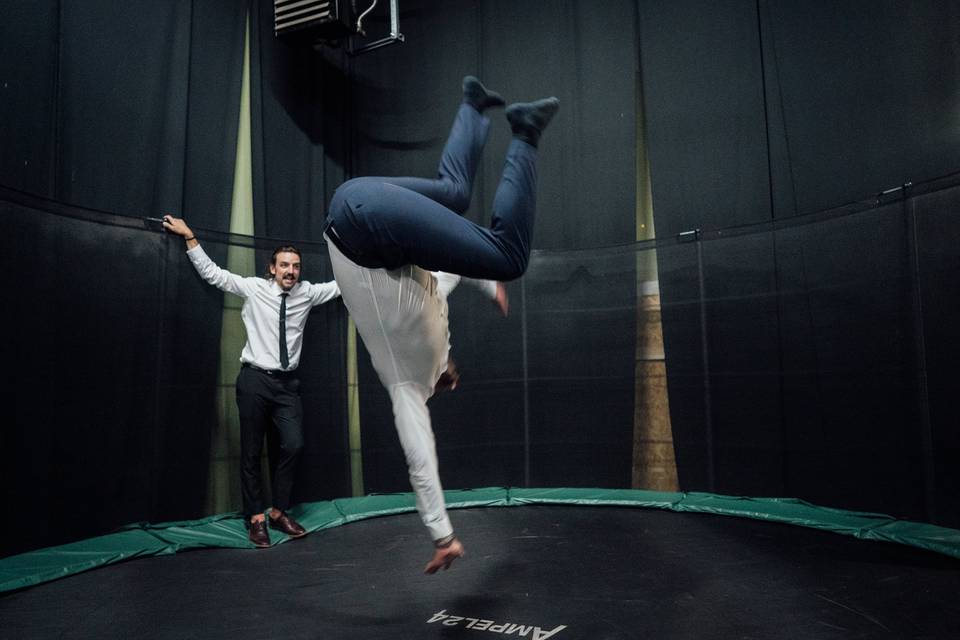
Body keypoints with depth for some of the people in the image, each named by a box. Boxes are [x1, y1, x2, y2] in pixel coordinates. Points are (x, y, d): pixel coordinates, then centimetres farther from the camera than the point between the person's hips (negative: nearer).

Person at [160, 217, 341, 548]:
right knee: (251, 451, 4)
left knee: (293, 445, -8)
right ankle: (255, 518, 17)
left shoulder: (307, 292, 6)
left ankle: (278, 512, 11)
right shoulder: (253, 288, -1)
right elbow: (211, 272, 4)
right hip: (255, 380, -2)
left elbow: (341, 285, 16)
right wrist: (189, 236, 3)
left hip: (287, 383, 2)